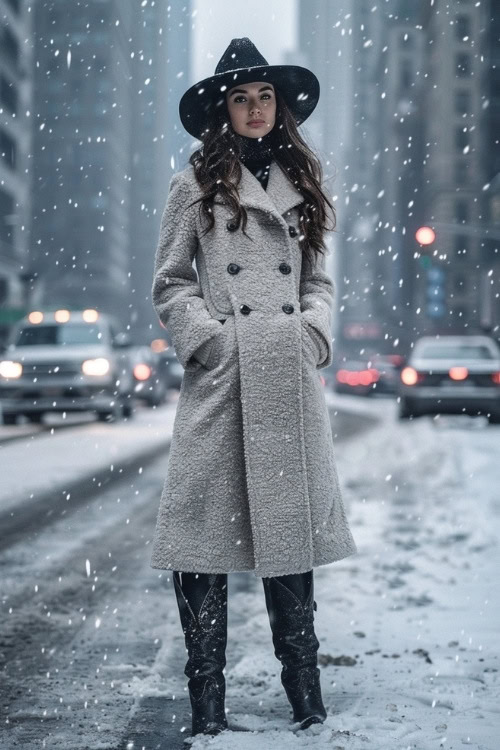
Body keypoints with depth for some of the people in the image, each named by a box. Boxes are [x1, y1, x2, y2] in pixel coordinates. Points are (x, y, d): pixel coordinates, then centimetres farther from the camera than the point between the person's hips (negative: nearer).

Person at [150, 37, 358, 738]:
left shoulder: (301, 185, 18)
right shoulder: (197, 183, 7)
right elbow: (169, 285, 6)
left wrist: (313, 329, 1)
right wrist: (208, 337, -8)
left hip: (291, 378, 3)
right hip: (222, 376, -3)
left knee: (292, 524, 4)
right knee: (206, 530, -5)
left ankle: (306, 697, 12)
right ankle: (207, 702, 2)